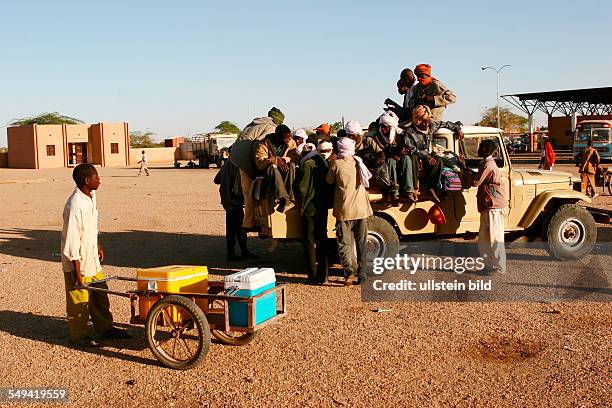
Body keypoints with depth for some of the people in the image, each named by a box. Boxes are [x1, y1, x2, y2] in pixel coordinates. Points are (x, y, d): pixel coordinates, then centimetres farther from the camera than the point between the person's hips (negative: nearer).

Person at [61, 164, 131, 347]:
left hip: (92, 258, 9)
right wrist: (77, 274, -23)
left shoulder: (91, 196, 1)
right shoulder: (75, 206, -27)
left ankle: (105, 327, 33)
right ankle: (79, 335, 22)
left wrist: (99, 247, 24)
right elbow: (72, 242, -25)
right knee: (79, 300, 6)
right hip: (78, 262, -8)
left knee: (100, 294, 18)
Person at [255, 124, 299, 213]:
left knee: (291, 165, -29)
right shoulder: (265, 143, -15)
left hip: (284, 170, 3)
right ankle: (285, 199, -55)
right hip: (267, 169, -3)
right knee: (273, 170, -37)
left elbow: (295, 157, -11)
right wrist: (275, 160, -35)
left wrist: (283, 159, -30)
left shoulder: (291, 142, -1)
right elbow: (259, 162, -23)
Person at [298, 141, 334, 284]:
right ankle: (322, 275, 16)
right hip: (323, 207, 4)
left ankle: (313, 276, 5)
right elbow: (333, 187, 1)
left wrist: (303, 197, 5)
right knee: (321, 241, 14)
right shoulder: (330, 165, -3)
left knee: (309, 241, 6)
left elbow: (303, 187, -12)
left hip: (309, 208, -3)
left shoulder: (308, 164, -12)